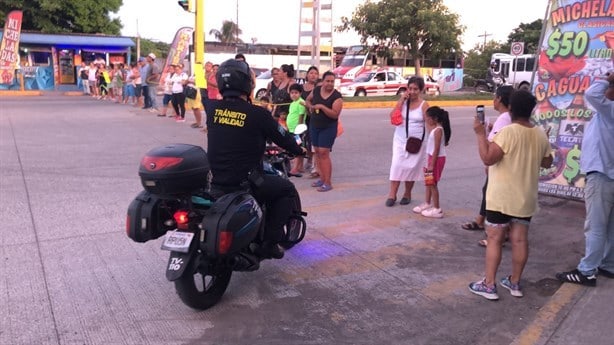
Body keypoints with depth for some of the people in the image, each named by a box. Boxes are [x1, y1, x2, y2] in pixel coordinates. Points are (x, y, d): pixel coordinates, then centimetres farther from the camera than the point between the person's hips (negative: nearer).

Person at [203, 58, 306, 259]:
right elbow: (282, 137, 0)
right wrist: (299, 150, 19)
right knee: (287, 190, 17)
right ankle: (270, 242, 10)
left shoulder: (212, 108, -2)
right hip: (246, 182, -6)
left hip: (216, 181, 6)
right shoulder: (257, 114, -14)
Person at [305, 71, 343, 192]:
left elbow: (335, 114, -22)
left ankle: (328, 183, -8)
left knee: (324, 153, -11)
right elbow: (307, 100, 21)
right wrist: (310, 107, 0)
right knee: (318, 152, 10)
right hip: (314, 126, 6)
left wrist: (322, 106, -27)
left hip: (328, 128, -6)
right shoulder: (316, 90, 3)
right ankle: (322, 178, 20)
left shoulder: (337, 97, -13)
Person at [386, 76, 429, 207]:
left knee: (411, 167, 6)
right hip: (400, 140, 2)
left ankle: (407, 194, 22)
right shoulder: (403, 101, 2)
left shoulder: (423, 105, -6)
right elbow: (392, 116, -9)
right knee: (396, 165, -4)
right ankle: (392, 194, 1)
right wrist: (401, 100, -13)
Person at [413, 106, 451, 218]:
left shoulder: (438, 130, -19)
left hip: (437, 158, -10)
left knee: (432, 184, -4)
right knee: (428, 182, 18)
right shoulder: (434, 128, 10)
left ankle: (437, 209, 2)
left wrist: (431, 165, -23)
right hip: (432, 157, 10)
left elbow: (437, 149, -22)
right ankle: (427, 204, 31)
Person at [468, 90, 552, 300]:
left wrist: (480, 134, -15)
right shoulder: (540, 135, 3)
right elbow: (547, 163, 15)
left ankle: (489, 285, 5)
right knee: (520, 240, 12)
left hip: (502, 198, -6)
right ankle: (515, 283, 23)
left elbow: (488, 158, -23)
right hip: (526, 198, 6)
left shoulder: (508, 132, -17)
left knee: (494, 239, 1)